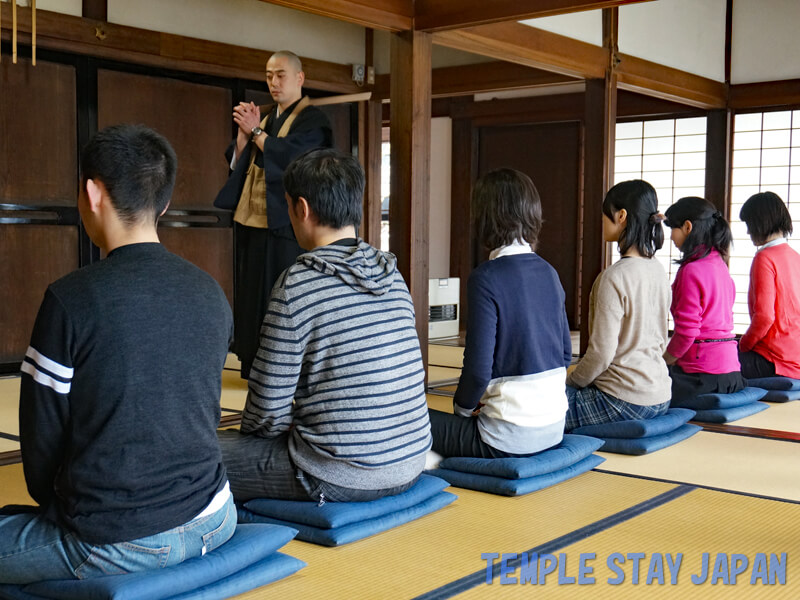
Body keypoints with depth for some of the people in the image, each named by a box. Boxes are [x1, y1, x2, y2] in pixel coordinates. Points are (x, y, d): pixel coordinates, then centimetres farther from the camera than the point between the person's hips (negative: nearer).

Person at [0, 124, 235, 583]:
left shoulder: (72, 299, -15)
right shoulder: (211, 293, 2)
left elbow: (43, 439, -7)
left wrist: (58, 505, 12)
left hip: (117, 545, -5)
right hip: (211, 523, 6)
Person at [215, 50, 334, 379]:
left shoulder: (312, 120, -3)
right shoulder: (265, 118, 18)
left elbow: (289, 157, -19)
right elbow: (236, 161, 12)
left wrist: (255, 131, -12)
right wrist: (244, 132, -4)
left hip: (284, 224, -7)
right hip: (252, 219, 7)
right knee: (252, 294, 8)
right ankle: (256, 364, 16)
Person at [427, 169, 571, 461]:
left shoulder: (486, 278, -16)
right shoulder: (549, 273, 5)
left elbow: (479, 369, -18)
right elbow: (565, 354, 12)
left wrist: (463, 406, 3)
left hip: (511, 438, -7)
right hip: (554, 428, 8)